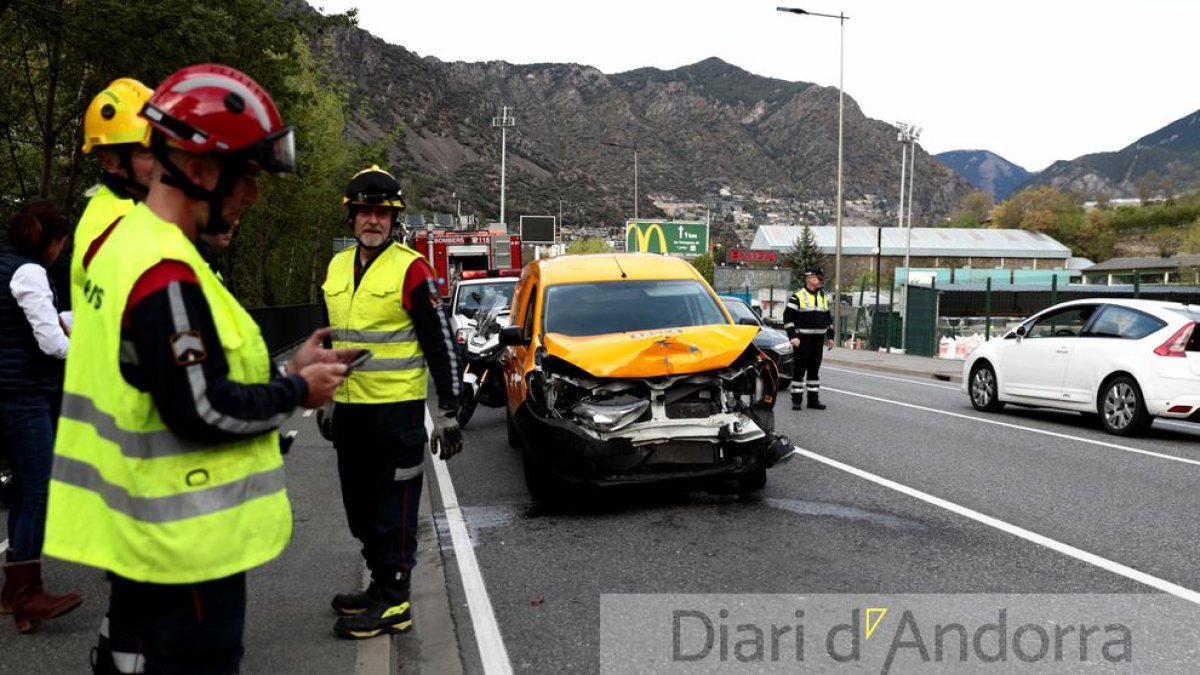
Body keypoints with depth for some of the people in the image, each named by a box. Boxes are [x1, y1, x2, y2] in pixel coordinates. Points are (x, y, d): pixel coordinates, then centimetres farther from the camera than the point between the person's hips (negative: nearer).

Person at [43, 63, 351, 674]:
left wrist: (282, 368, 6)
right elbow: (201, 412, -25)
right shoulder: (166, 276, -24)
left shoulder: (122, 242, 8)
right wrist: (296, 392, -11)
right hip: (184, 540, -10)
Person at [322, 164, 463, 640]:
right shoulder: (336, 268, 11)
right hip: (349, 407, 7)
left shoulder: (411, 269, -10)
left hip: (396, 408, -7)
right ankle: (381, 585, 30)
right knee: (360, 507, 16)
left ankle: (393, 603, 9)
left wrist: (448, 413, -12)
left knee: (394, 509, -1)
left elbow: (441, 345, -10)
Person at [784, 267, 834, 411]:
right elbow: (788, 317, -10)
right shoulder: (797, 296, -7)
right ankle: (797, 400, 1)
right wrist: (793, 336, -17)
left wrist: (830, 336, 17)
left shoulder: (823, 298, 15)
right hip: (802, 340, -6)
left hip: (818, 340, 6)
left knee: (814, 370, 10)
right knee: (800, 369, -4)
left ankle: (813, 399, 16)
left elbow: (828, 318, 22)